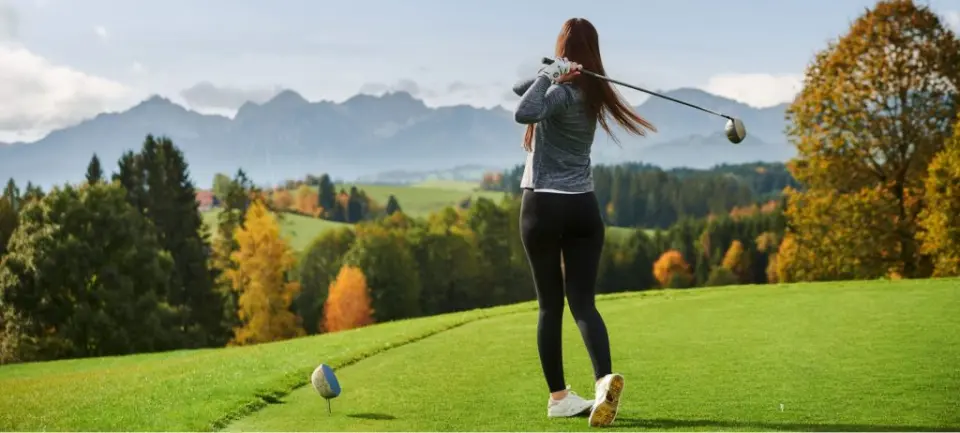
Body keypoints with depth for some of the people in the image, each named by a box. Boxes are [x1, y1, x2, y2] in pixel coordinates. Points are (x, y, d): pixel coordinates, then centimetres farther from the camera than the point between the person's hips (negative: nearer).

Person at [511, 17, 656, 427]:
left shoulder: (563, 92, -11)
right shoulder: (590, 90, 9)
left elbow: (524, 113, -31)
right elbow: (520, 88, 9)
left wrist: (549, 74, -21)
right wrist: (551, 75, -9)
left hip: (543, 206, -5)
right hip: (583, 208, 5)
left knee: (551, 305, 4)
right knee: (583, 302, -1)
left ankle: (559, 396, 9)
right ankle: (605, 377, -24)